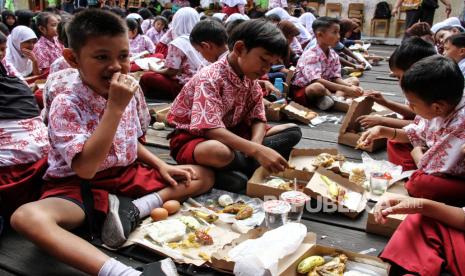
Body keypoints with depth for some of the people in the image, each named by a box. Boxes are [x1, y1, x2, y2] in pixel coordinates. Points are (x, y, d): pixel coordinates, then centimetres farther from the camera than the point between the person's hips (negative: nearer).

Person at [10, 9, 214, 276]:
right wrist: (115, 107, -32)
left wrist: (162, 166, 2)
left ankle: (132, 209, -20)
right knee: (26, 217, -38)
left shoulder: (126, 95, 1)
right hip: (79, 186, -6)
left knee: (203, 176, -1)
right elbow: (85, 168, -30)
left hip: (126, 176, 6)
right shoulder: (66, 105, -17)